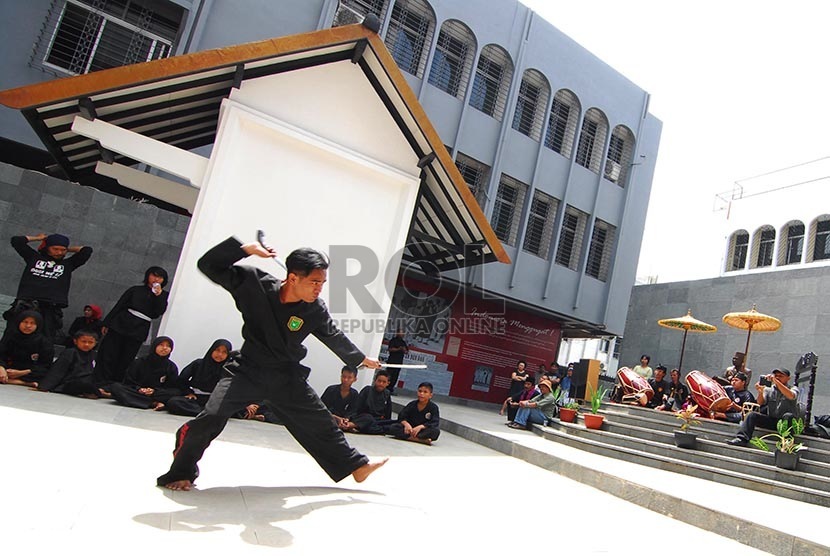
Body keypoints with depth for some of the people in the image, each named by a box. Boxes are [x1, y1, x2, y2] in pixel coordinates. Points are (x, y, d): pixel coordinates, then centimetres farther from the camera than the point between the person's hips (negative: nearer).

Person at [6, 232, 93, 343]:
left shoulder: (68, 264, 23)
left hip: (51, 308, 1)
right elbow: (16, 240, 18)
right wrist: (39, 238, 27)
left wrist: (68, 248, 26)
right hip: (26, 304, 0)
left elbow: (87, 250, 18)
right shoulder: (34, 257, 21)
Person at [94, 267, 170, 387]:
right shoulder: (135, 290, 10)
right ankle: (101, 381, 4)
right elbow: (118, 306, 8)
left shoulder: (163, 295, 10)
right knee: (108, 355, -2)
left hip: (139, 331, 0)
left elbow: (159, 312, -5)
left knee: (125, 361, 3)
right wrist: (106, 323, 3)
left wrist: (158, 295, -13)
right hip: (121, 324, 0)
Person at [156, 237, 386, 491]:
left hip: (286, 377, 2)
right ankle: (181, 473, 11)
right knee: (209, 420, -16)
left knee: (321, 424, 9)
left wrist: (361, 359, 16)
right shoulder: (255, 283, -20)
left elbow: (335, 337, 4)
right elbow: (208, 265, -18)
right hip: (247, 369, -2)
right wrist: (246, 248, -31)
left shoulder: (315, 309, -15)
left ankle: (356, 466, 28)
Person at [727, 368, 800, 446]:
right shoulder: (769, 389, 12)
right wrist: (760, 392, -24)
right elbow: (760, 403, -4)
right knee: (751, 415, -17)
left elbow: (791, 396, -24)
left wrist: (776, 381, -29)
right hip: (771, 421, 3)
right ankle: (741, 439, -26)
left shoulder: (793, 388, 3)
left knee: (788, 416, -35)